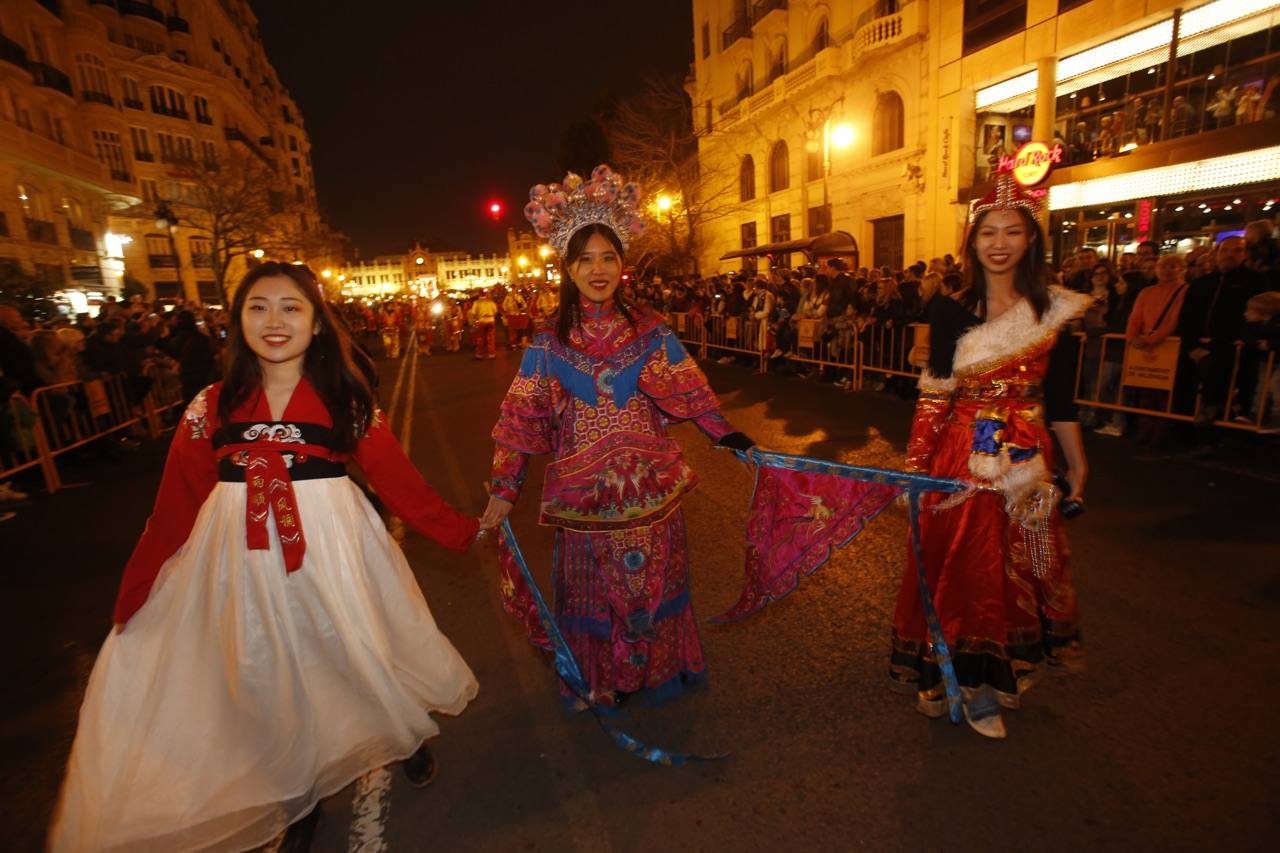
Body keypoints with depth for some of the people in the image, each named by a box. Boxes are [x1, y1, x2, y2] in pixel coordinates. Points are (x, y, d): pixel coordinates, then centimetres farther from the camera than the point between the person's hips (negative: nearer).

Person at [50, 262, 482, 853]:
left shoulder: (345, 400, -4)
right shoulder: (212, 407, 1)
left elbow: (397, 480, -6)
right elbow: (175, 509, 3)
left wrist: (463, 532, -9)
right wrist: (134, 592, 3)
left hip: (333, 548, -2)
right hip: (243, 561, 2)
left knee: (356, 653, 11)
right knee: (266, 675, 14)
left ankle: (407, 733, 43)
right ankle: (297, 794, 41)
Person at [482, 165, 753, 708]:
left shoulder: (649, 331, -2)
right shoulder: (549, 345, -3)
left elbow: (692, 394, 1)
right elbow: (521, 422, -3)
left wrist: (733, 440, -7)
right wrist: (504, 492, -7)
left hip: (650, 489, 1)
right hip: (586, 494, 0)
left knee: (652, 583, 16)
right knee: (594, 593, 13)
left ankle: (657, 669, 41)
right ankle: (603, 680, 38)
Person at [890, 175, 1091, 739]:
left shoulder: (1055, 311, 3)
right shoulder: (950, 312, -2)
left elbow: (1060, 399, 6)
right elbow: (934, 397, -4)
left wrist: (1076, 464, 8)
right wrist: (916, 464, -9)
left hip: (1026, 463, 2)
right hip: (961, 457, -2)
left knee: (1015, 572, 11)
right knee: (955, 568, 6)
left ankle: (987, 683, 29)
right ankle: (945, 676, 25)